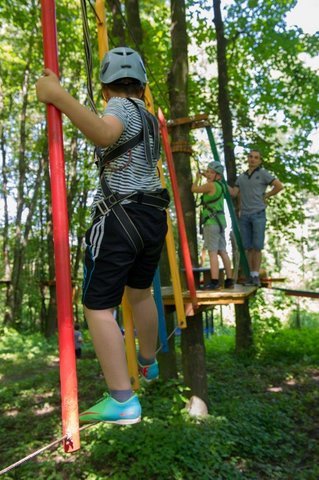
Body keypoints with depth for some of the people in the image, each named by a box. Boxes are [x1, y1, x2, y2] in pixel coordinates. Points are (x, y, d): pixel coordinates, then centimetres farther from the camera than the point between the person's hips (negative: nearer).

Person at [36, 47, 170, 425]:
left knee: (98, 306, -6)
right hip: (153, 216, 9)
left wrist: (58, 96, -29)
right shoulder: (149, 118, 19)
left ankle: (122, 401, -8)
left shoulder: (120, 107, -6)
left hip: (119, 219, -9)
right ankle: (148, 364, 42)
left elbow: (105, 133, -31)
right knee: (140, 292, 24)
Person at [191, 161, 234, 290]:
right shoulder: (221, 185, 14)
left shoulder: (211, 185, -10)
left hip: (212, 221, -9)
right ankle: (229, 280, 14)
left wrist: (197, 178, 22)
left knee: (212, 251, -11)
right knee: (222, 251, 10)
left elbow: (194, 189, 1)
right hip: (220, 220, 9)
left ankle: (214, 281, -14)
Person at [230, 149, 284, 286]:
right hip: (244, 216, 5)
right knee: (248, 247, 3)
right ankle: (252, 275, 9)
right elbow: (233, 193, 8)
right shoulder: (241, 177, 17)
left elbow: (280, 186, -5)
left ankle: (256, 276, 0)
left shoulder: (263, 173, 1)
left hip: (258, 214, -4)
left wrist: (266, 196, 0)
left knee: (257, 246, -8)